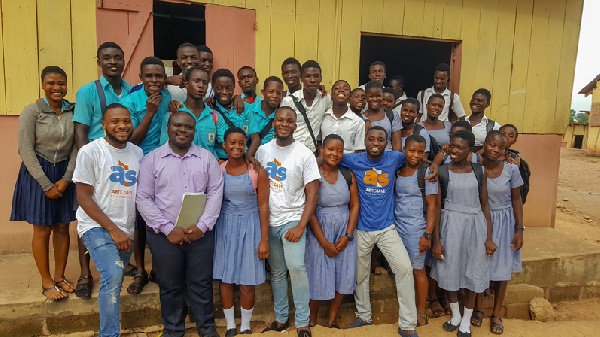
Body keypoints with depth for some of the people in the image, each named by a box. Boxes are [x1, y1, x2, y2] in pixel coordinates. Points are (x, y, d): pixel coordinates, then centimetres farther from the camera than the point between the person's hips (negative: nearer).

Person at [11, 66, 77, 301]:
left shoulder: (73, 112, -1)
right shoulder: (32, 111, -8)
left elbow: (76, 147, 1)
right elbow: (26, 151, -9)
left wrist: (66, 179, -8)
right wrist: (46, 184, -12)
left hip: (65, 174, 3)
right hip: (37, 174, -2)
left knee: (62, 227, 9)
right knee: (42, 230, 4)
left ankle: (60, 277, 24)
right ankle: (46, 282, 17)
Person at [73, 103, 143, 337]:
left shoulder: (137, 153, 6)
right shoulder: (90, 152, -8)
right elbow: (84, 197, -10)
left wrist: (130, 231, 3)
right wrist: (113, 230, -14)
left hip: (125, 231, 5)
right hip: (97, 227, -5)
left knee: (113, 282, 12)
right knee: (113, 276, -23)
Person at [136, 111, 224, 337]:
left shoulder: (207, 158, 5)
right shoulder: (151, 159, 0)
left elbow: (215, 193, 0)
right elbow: (143, 199, -4)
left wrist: (202, 226, -10)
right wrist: (168, 228, -12)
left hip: (201, 233, 1)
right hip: (164, 235, 0)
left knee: (201, 284, 10)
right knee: (170, 285, 12)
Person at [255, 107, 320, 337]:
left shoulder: (304, 154, -7)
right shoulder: (262, 150, 4)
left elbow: (313, 193, -8)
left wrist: (301, 226, -16)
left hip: (292, 220, -3)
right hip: (268, 221, 4)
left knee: (296, 267, -17)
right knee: (277, 272, 11)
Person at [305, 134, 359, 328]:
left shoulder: (348, 175, 4)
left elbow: (355, 205, 3)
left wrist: (348, 236, -7)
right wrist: (324, 242, -12)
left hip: (345, 233, 4)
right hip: (320, 232, -3)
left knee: (343, 277, 7)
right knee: (319, 277, 2)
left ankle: (332, 320, 25)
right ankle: (312, 319, 25)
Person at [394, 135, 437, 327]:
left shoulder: (426, 172, -8)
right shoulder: (397, 170, 6)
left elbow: (432, 205, -9)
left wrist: (428, 234, -14)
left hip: (416, 229, -4)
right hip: (397, 227, 4)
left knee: (418, 270, 5)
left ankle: (421, 314, 19)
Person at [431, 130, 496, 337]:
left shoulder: (479, 171, 1)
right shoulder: (441, 172, -5)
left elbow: (485, 205, 5)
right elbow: (436, 207, -4)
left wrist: (489, 237, 0)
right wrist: (436, 241, -6)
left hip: (474, 225, 1)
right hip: (450, 224, -1)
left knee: (472, 272, 9)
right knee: (449, 270, 9)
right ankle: (455, 315, 33)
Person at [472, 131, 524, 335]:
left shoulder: (511, 170, -11)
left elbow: (516, 200, -3)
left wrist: (520, 229, -3)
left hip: (503, 222, 1)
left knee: (502, 267, 9)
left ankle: (497, 314, 26)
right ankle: (478, 308, 31)